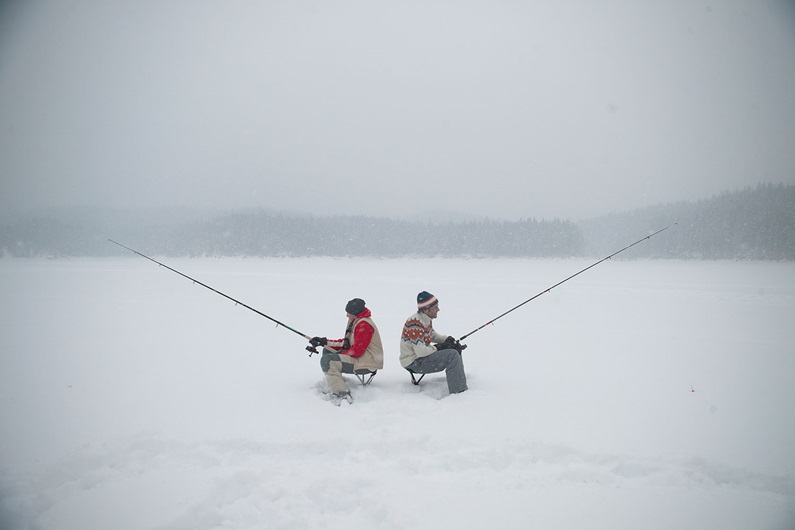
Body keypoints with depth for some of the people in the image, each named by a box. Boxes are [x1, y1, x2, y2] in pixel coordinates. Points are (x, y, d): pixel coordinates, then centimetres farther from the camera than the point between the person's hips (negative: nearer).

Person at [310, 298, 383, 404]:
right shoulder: (355, 322, 16)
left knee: (327, 360, -22)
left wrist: (340, 355, -14)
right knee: (327, 351, 16)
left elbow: (357, 350, -23)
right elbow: (346, 342, 17)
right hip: (357, 358, 12)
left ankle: (343, 394, -27)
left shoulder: (364, 325, -18)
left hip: (366, 363, -12)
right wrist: (324, 342, 10)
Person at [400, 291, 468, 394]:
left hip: (424, 354, 10)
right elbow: (421, 352, -29)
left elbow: (433, 335, 21)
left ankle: (459, 376, 27)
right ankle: (458, 392, -22)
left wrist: (447, 339, 2)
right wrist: (438, 348, -16)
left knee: (455, 348, 14)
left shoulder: (427, 319, 5)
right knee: (452, 355, -23)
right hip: (414, 363, -10)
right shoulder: (415, 324, -26)